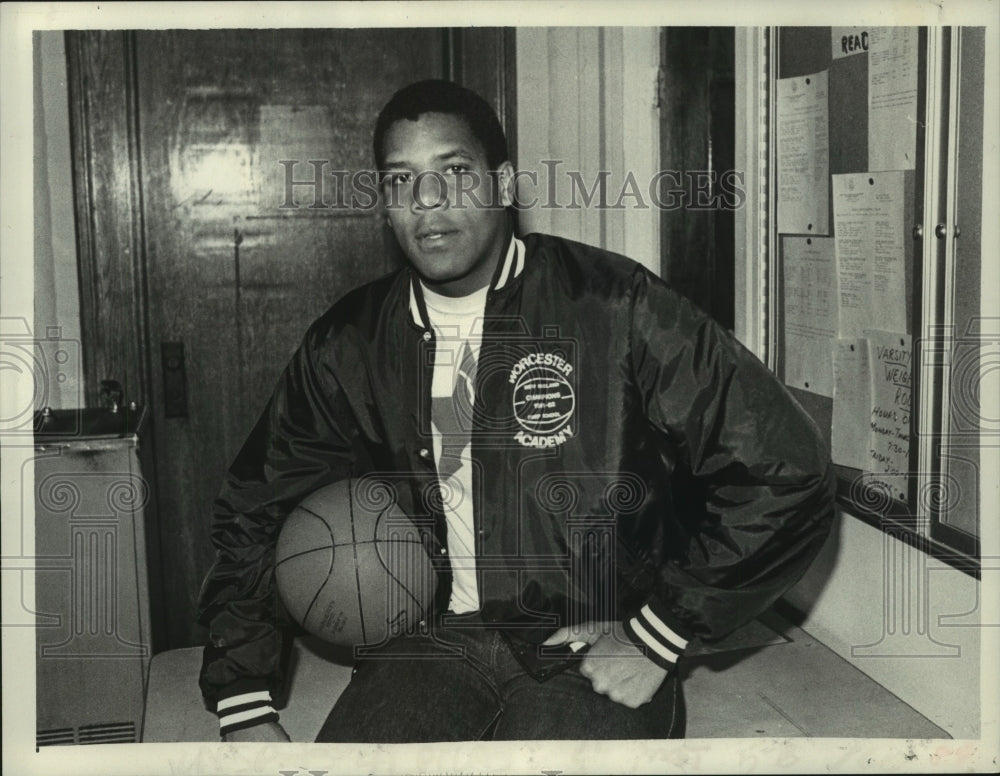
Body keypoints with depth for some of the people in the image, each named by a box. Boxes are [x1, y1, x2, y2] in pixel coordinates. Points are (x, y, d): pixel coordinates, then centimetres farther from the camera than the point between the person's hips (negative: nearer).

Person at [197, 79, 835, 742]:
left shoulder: (613, 307, -9)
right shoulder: (346, 348, 4)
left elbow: (787, 472, -10)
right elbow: (254, 514, 14)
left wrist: (656, 637, -9)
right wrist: (246, 710, 5)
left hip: (593, 659, -2)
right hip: (432, 645, 3)